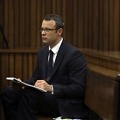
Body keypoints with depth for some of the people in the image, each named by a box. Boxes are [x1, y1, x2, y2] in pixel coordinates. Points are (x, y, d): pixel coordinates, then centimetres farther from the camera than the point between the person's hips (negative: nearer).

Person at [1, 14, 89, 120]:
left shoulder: (74, 55, -12)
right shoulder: (43, 52, 12)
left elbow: (79, 89, -16)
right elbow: (36, 78, 18)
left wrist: (51, 88, -28)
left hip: (66, 105, -7)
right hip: (46, 97, 7)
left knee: (25, 95, -29)